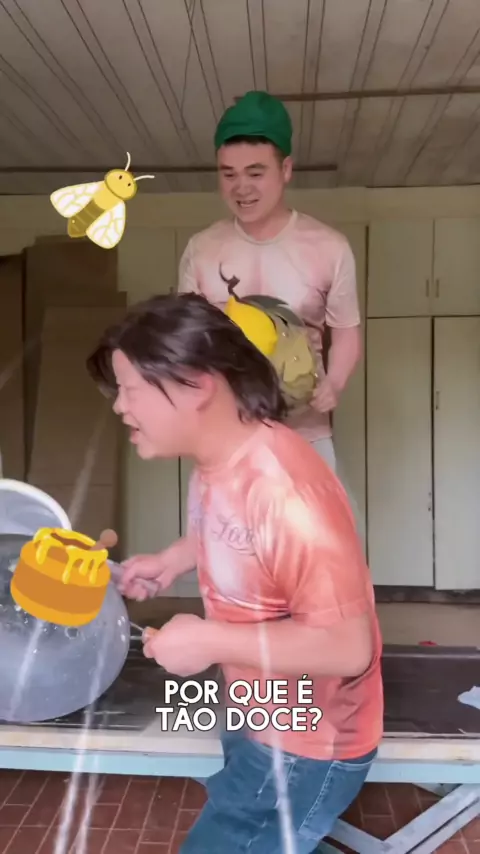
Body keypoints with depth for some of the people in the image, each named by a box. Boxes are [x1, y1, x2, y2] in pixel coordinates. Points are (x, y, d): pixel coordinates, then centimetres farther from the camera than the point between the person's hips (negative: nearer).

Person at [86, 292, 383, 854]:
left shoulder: (283, 492, -36)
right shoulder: (217, 459, -7)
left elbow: (348, 647, -32)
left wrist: (209, 641, -28)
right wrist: (170, 560, 2)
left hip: (306, 747, -8)